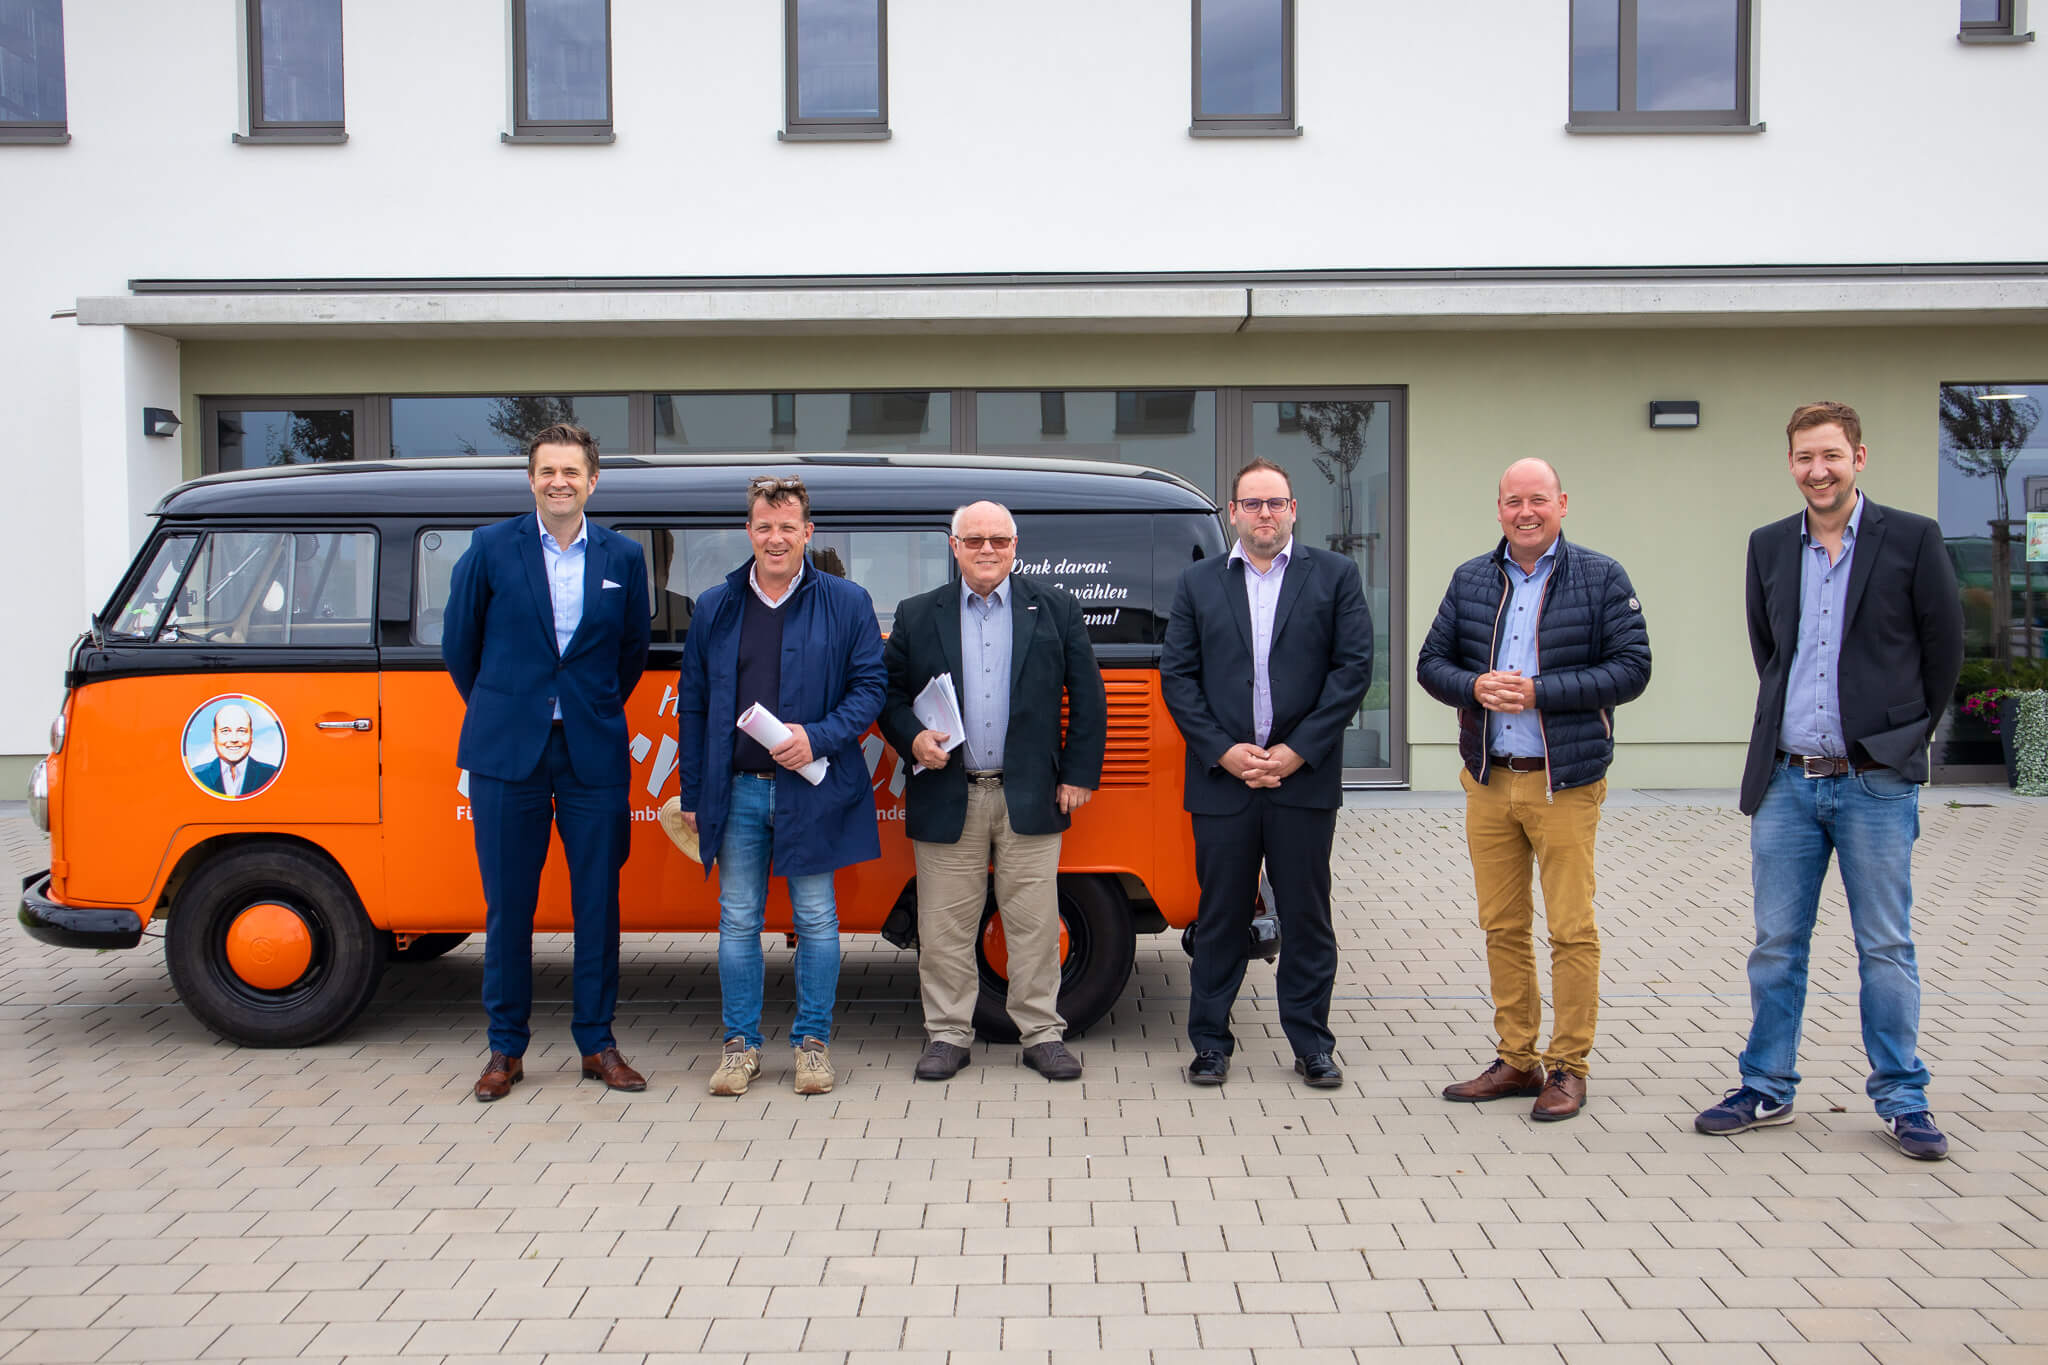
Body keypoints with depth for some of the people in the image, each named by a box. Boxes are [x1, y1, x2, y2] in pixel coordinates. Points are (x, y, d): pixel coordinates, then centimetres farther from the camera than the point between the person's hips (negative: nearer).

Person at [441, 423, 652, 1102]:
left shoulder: (624, 557, 5)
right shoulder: (491, 549, 0)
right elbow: (459, 644, 10)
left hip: (594, 753, 1)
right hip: (507, 751, -1)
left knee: (598, 901, 5)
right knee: (508, 903, 5)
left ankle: (597, 1043, 17)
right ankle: (506, 1047, 18)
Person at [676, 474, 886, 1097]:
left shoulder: (846, 603, 1)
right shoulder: (714, 607, 7)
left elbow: (869, 688, 0)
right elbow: (692, 705, 10)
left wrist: (818, 736, -17)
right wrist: (692, 795, 7)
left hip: (813, 788, -2)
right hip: (737, 791, 2)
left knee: (816, 920, 6)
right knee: (738, 922, 8)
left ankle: (813, 1041, 19)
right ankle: (741, 1044, 20)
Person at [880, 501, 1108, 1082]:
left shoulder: (1056, 608, 7)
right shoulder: (916, 615, 9)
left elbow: (1087, 697, 7)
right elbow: (889, 693, 10)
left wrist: (1079, 774, 1)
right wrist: (912, 739, -9)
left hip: (1030, 797, 0)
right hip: (947, 799, 1)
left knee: (1034, 924, 3)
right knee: (945, 927, 5)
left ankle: (1041, 1033, 15)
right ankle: (947, 1034, 17)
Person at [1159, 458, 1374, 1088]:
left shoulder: (1334, 575, 6)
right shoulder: (1198, 582, 9)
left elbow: (1353, 666, -1)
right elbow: (1177, 676, 4)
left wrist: (1298, 751, -9)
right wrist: (1223, 752, -8)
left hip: (1304, 779, -1)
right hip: (1221, 779, 1)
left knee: (1306, 915, 7)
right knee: (1220, 915, 7)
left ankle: (1311, 1043, 19)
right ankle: (1210, 1043, 18)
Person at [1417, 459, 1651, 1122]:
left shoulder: (1601, 578, -1)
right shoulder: (1470, 580, 10)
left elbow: (1632, 668, -7)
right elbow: (1431, 662, 12)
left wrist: (1540, 691, -16)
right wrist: (1475, 686, -10)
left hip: (1564, 780, -4)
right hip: (1488, 780, 4)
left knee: (1572, 929, -2)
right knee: (1502, 926, 10)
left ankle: (1567, 1067, 9)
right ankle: (1516, 1060, 21)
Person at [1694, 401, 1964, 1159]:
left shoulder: (1911, 539, -3)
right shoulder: (1769, 546, 7)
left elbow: (1945, 648, 3)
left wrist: (1906, 735, 7)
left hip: (1875, 783, -3)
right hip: (1787, 781, 3)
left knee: (1887, 949, 4)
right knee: (1776, 946, 9)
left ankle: (1902, 1100, 17)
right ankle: (1767, 1089, 20)